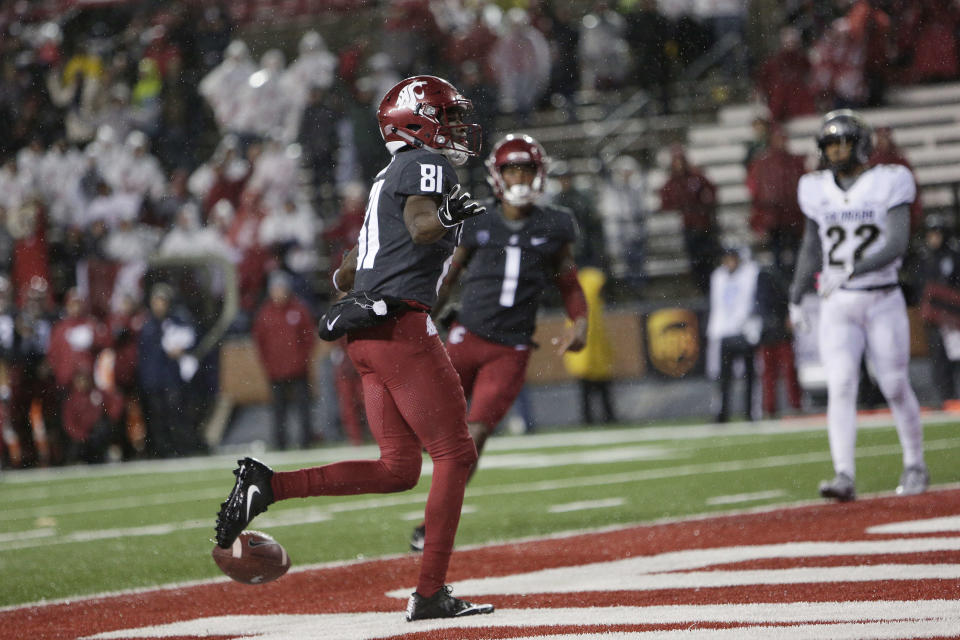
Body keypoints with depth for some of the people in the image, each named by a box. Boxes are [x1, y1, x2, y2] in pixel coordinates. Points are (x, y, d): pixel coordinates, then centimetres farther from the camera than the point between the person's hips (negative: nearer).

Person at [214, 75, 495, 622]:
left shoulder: (389, 180, 25)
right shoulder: (426, 164, -2)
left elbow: (345, 274, 27)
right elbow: (422, 226, -23)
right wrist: (453, 212, -7)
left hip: (364, 332, 9)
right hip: (400, 325, -9)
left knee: (398, 469, 7)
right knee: (456, 454, -3)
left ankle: (267, 484, -3)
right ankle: (431, 593, -5)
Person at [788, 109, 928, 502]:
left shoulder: (887, 184, -6)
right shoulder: (818, 191, 7)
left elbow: (896, 245, -16)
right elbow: (811, 249, 17)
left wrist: (852, 270, -26)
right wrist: (795, 299, 17)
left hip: (882, 300, -2)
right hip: (837, 307, 2)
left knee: (896, 388, 4)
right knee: (840, 386, -12)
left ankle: (915, 466, 24)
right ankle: (844, 477, -18)